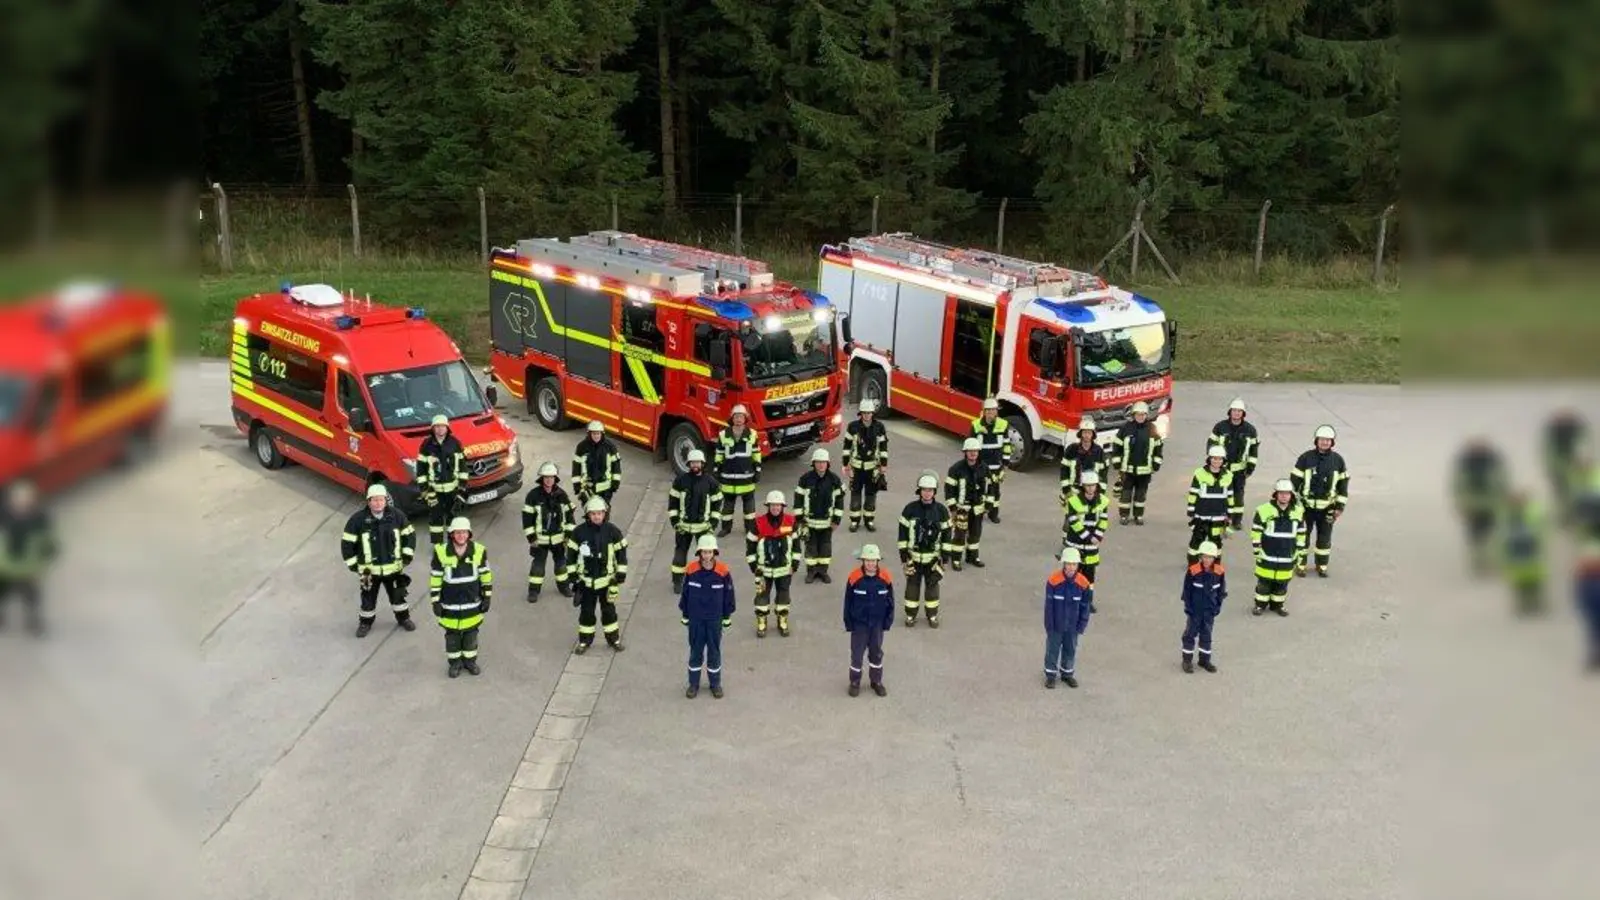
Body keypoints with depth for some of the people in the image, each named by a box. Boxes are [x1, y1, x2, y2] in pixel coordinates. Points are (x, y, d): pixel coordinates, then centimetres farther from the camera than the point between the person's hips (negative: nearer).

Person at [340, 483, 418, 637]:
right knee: (368, 597, 12)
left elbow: (409, 534, 3)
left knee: (398, 594, 18)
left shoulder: (396, 515, -11)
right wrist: (352, 563, -5)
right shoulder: (358, 519, -17)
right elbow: (347, 542, -8)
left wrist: (407, 554, -1)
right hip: (369, 569, -1)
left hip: (393, 566, 2)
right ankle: (366, 622, 36)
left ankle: (403, 618, 40)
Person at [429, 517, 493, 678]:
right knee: (452, 635, 13)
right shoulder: (441, 553, -15)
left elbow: (486, 575, 0)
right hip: (450, 604, -1)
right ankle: (455, 662, 32)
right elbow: (435, 578, -6)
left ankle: (470, 660, 35)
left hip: (472, 603, 1)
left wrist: (487, 598, 2)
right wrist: (435, 601, -4)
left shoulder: (479, 551, -11)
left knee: (471, 633, 16)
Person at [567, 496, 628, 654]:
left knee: (609, 610, 13)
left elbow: (621, 553, -1)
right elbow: (571, 555, -1)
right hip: (586, 580, 0)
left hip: (607, 580, 0)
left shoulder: (612, 531, -11)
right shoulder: (579, 532, -11)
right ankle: (585, 641, 26)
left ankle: (614, 639, 28)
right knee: (586, 612, 11)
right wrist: (573, 575, 0)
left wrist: (621, 574, -3)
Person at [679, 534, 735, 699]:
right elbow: (685, 594, 0)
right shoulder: (691, 571, -12)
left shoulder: (723, 572, -13)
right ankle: (693, 684, 26)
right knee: (695, 650, 12)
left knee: (714, 651, 12)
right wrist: (685, 616, 5)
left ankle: (715, 684, 27)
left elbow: (728, 595, -1)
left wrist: (727, 617, 4)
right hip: (695, 619, 0)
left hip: (715, 619, 0)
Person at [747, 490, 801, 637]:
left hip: (784, 568, 2)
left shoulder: (791, 522, -7)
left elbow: (796, 543, 4)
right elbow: (750, 544, -5)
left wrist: (795, 563, 3)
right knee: (762, 594, 6)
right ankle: (761, 623, 20)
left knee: (783, 595, 12)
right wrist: (754, 566, -5)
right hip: (764, 568, -1)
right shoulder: (758, 523, -13)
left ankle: (783, 622, 28)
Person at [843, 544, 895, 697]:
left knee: (876, 653, 17)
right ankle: (855, 682, 27)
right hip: (859, 623, -2)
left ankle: (876, 681, 35)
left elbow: (890, 601, -1)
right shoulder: (854, 577, -19)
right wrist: (848, 622, -5)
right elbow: (848, 601, -8)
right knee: (857, 653, 8)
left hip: (877, 623, 2)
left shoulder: (885, 578, -14)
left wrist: (888, 621, 1)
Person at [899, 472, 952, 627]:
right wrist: (903, 553, -5)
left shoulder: (941, 510, -7)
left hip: (933, 556, 1)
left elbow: (946, 533, 0)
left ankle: (932, 615, 24)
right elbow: (903, 532, -3)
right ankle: (910, 615, 21)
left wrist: (946, 555, -1)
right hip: (914, 555, 0)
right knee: (912, 584, 7)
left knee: (932, 584, 10)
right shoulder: (910, 509, -9)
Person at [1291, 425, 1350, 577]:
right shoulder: (1306, 458, -8)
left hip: (1327, 506, 2)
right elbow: (1295, 480, -3)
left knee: (1325, 537, 11)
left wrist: (1340, 506, 3)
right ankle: (1300, 564, 18)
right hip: (1306, 505, -2)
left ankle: (1322, 565, 27)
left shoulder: (1338, 460, 0)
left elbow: (1343, 483, 6)